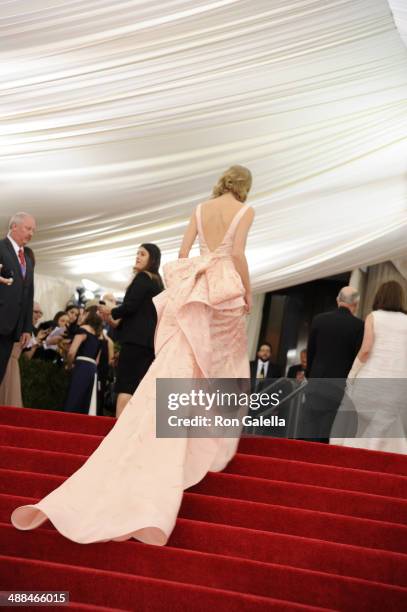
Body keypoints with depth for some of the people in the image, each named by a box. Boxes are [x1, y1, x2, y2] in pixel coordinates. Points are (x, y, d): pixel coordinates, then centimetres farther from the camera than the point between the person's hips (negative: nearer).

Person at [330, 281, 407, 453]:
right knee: (388, 436, 5)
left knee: (353, 430, 8)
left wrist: (351, 376, -1)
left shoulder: (373, 317, 2)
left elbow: (366, 349, -9)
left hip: (370, 381, -2)